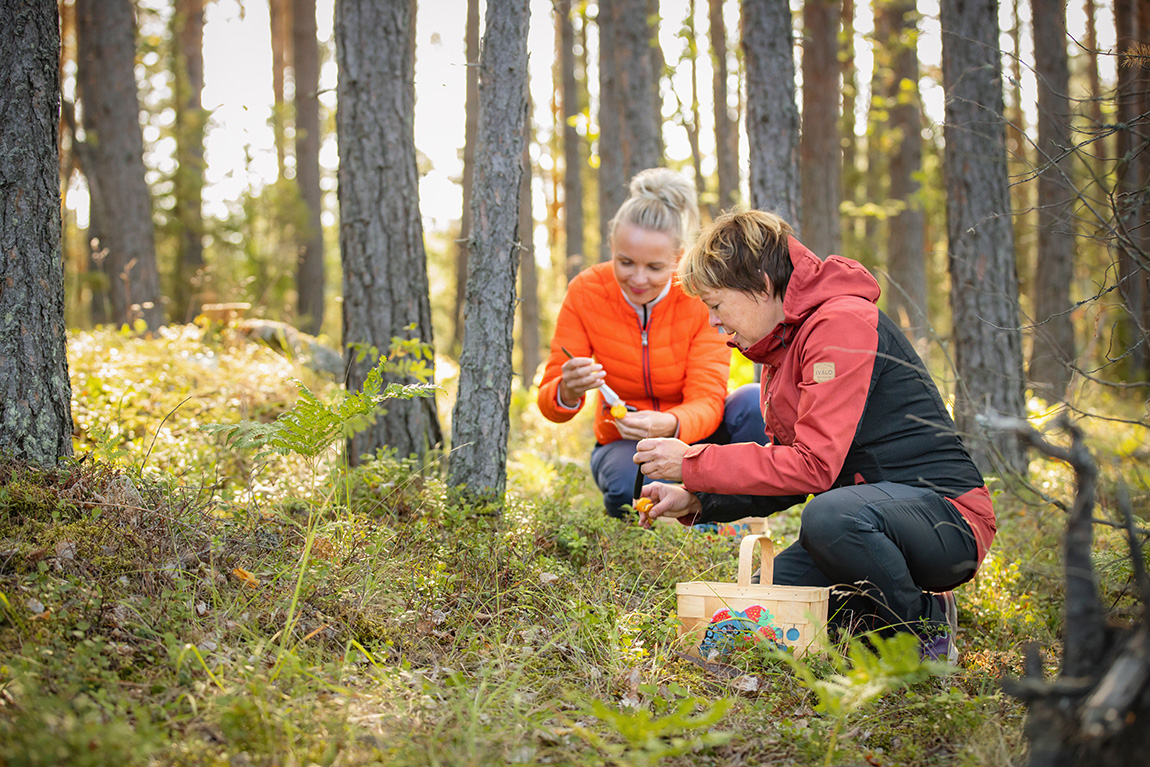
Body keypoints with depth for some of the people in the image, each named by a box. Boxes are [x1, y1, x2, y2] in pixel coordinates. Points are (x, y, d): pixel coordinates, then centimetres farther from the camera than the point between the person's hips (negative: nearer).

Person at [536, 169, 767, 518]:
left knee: (753, 403, -31)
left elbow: (707, 401, -22)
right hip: (624, 444, 0)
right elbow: (549, 403, -13)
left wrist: (669, 424, -46)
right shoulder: (585, 292, -14)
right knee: (630, 486, -36)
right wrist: (568, 393, -39)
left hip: (690, 434, 0)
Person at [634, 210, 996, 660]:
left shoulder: (842, 323, -18)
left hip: (947, 513, -9)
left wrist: (693, 463, -18)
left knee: (830, 517, -39)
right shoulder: (782, 344, 13)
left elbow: (814, 466, -24)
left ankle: (927, 634, -13)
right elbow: (788, 472, 16)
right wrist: (695, 500, 3)